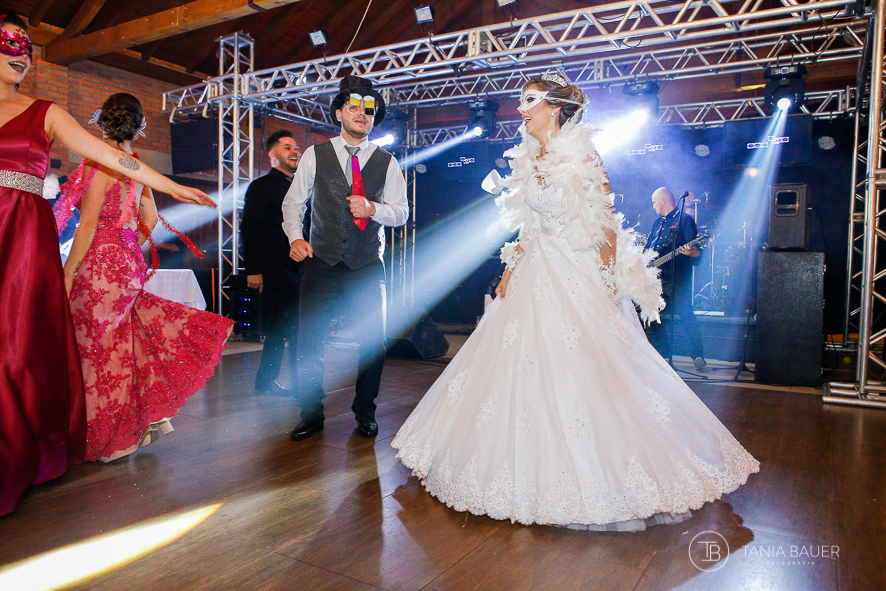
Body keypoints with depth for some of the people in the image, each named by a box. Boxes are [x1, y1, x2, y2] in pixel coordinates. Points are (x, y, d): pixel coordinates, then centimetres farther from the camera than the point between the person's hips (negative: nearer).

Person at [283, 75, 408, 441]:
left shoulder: (387, 162, 8)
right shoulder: (315, 155, 8)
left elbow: (401, 212, 6)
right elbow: (293, 201, 10)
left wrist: (373, 209, -14)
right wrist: (296, 237, -7)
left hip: (367, 266, 0)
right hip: (321, 263, 0)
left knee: (372, 342, 2)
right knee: (309, 340, -1)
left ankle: (365, 413, 22)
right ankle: (312, 414, 16)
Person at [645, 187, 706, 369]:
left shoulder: (685, 220, -3)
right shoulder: (658, 223, 20)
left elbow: (695, 249, -11)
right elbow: (648, 249, 26)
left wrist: (692, 252, -32)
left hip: (677, 278, -8)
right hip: (655, 277, 8)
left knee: (685, 314, -14)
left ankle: (698, 355, -9)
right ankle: (663, 353, 15)